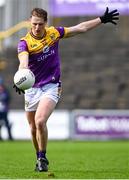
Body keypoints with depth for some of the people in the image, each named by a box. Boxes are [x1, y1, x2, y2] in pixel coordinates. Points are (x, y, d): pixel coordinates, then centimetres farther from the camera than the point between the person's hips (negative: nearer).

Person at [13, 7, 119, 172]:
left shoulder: (54, 33, -4)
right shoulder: (24, 43, -14)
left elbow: (81, 28, 9)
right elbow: (23, 63, -34)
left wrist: (102, 20, 11)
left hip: (51, 87, -1)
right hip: (32, 89, 1)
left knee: (40, 121, -22)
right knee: (33, 129, 9)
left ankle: (43, 158, -7)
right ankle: (40, 158, 33)